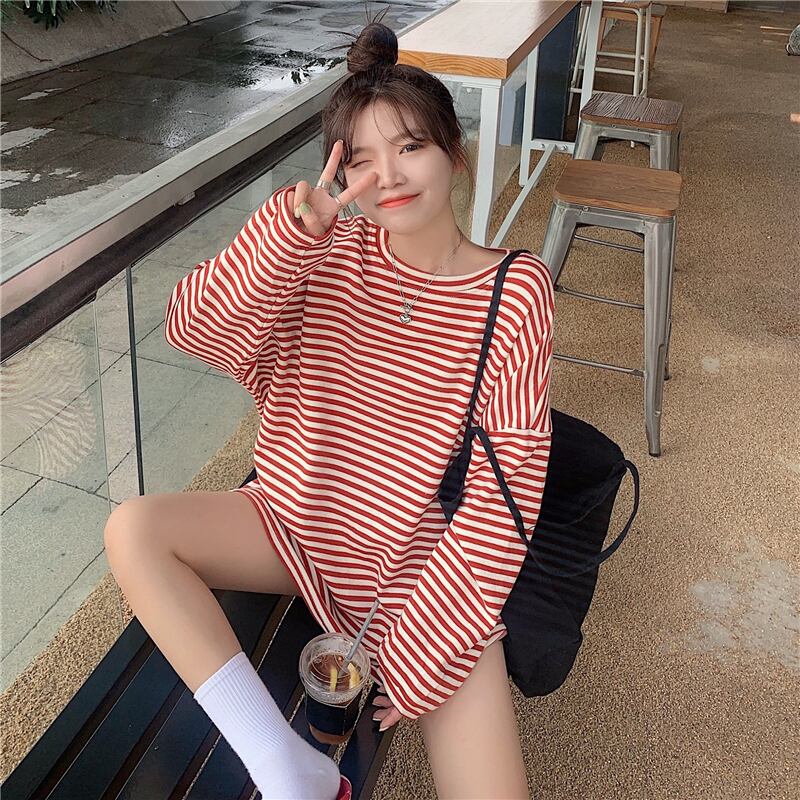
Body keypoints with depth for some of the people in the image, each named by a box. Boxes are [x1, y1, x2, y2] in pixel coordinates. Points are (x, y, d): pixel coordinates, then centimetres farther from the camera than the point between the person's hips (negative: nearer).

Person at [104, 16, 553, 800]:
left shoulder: (513, 290, -13)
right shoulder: (329, 253, -5)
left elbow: (504, 490, -14)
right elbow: (195, 330, -16)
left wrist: (424, 651, -14)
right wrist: (290, 228, -33)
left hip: (424, 564, -2)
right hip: (298, 521, 3)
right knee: (132, 529, -18)